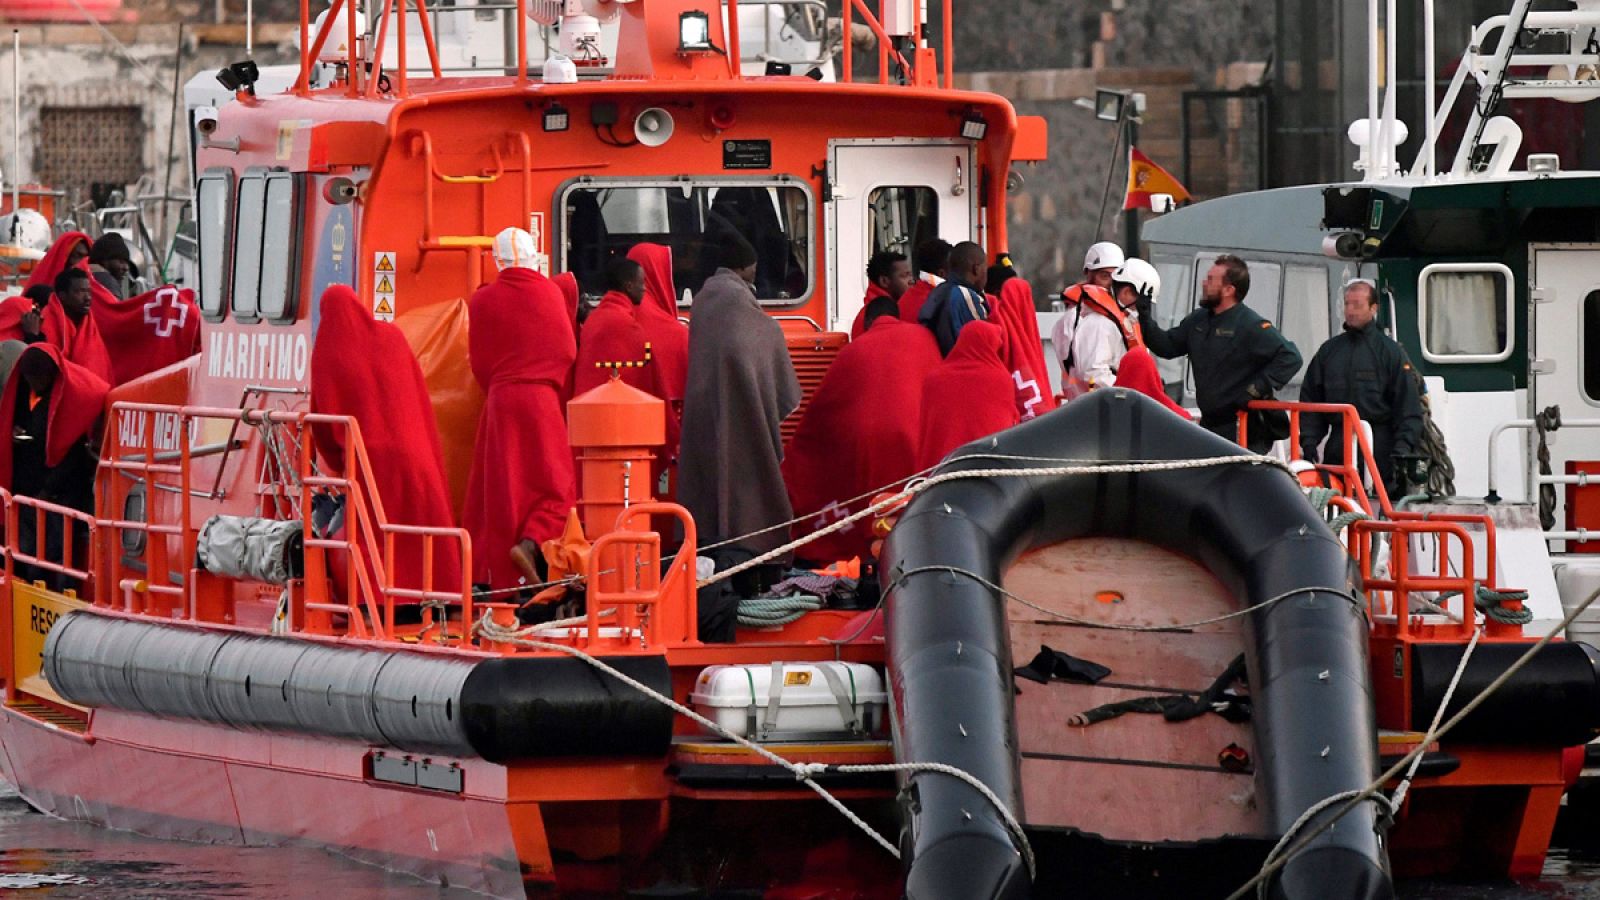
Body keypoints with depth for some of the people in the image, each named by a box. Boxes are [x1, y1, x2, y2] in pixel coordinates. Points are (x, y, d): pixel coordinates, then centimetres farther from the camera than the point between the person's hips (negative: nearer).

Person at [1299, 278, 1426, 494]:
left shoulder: (1390, 351, 3)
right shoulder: (1329, 350, 15)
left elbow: (1408, 408, 0)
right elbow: (1310, 399, 17)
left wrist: (1404, 448, -11)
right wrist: (1309, 442, 5)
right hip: (1337, 451, 4)